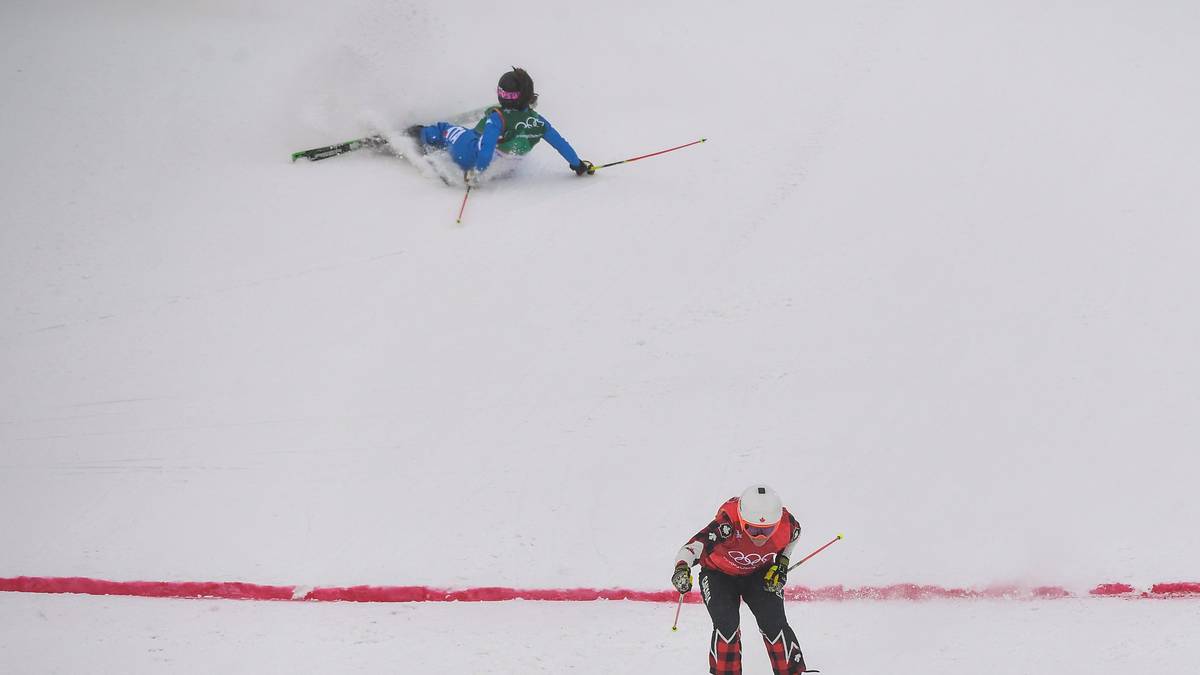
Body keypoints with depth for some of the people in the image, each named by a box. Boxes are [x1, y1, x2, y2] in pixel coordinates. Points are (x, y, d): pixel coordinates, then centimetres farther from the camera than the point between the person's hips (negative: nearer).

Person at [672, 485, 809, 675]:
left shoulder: (786, 523, -28)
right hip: (719, 574, -2)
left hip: (759, 574, 2)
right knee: (726, 624, -21)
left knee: (774, 625, -12)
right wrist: (682, 567, -73)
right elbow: (697, 543, -55)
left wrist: (782, 562, -7)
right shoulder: (729, 524, -40)